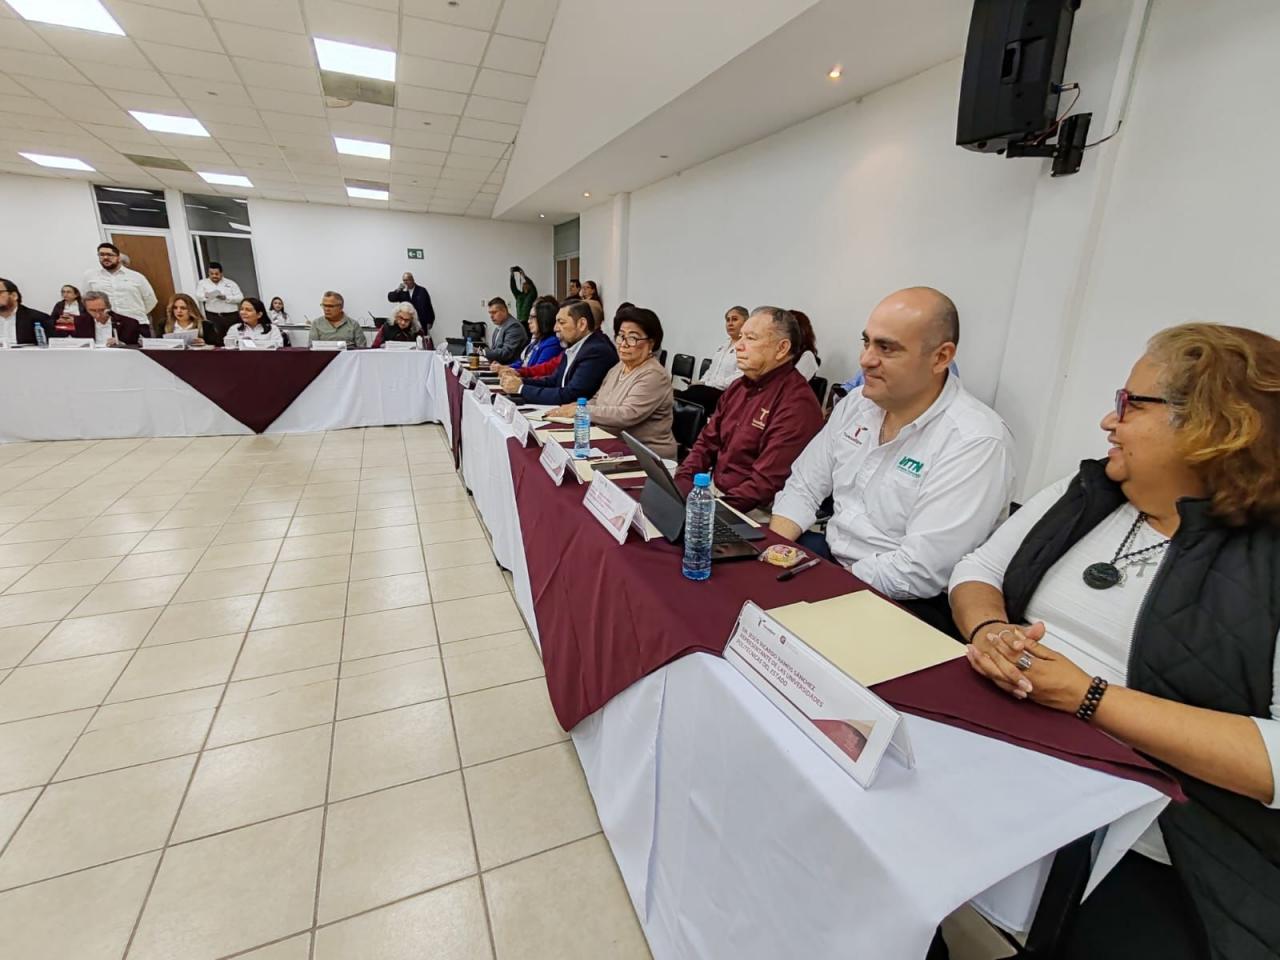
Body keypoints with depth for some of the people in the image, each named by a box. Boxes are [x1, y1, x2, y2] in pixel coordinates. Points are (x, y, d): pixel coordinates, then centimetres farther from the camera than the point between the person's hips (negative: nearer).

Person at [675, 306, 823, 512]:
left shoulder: (797, 404, -18)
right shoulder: (739, 386, 12)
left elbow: (766, 482, -22)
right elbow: (707, 442, 13)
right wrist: (681, 485, -2)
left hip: (753, 512, -8)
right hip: (713, 494, 8)